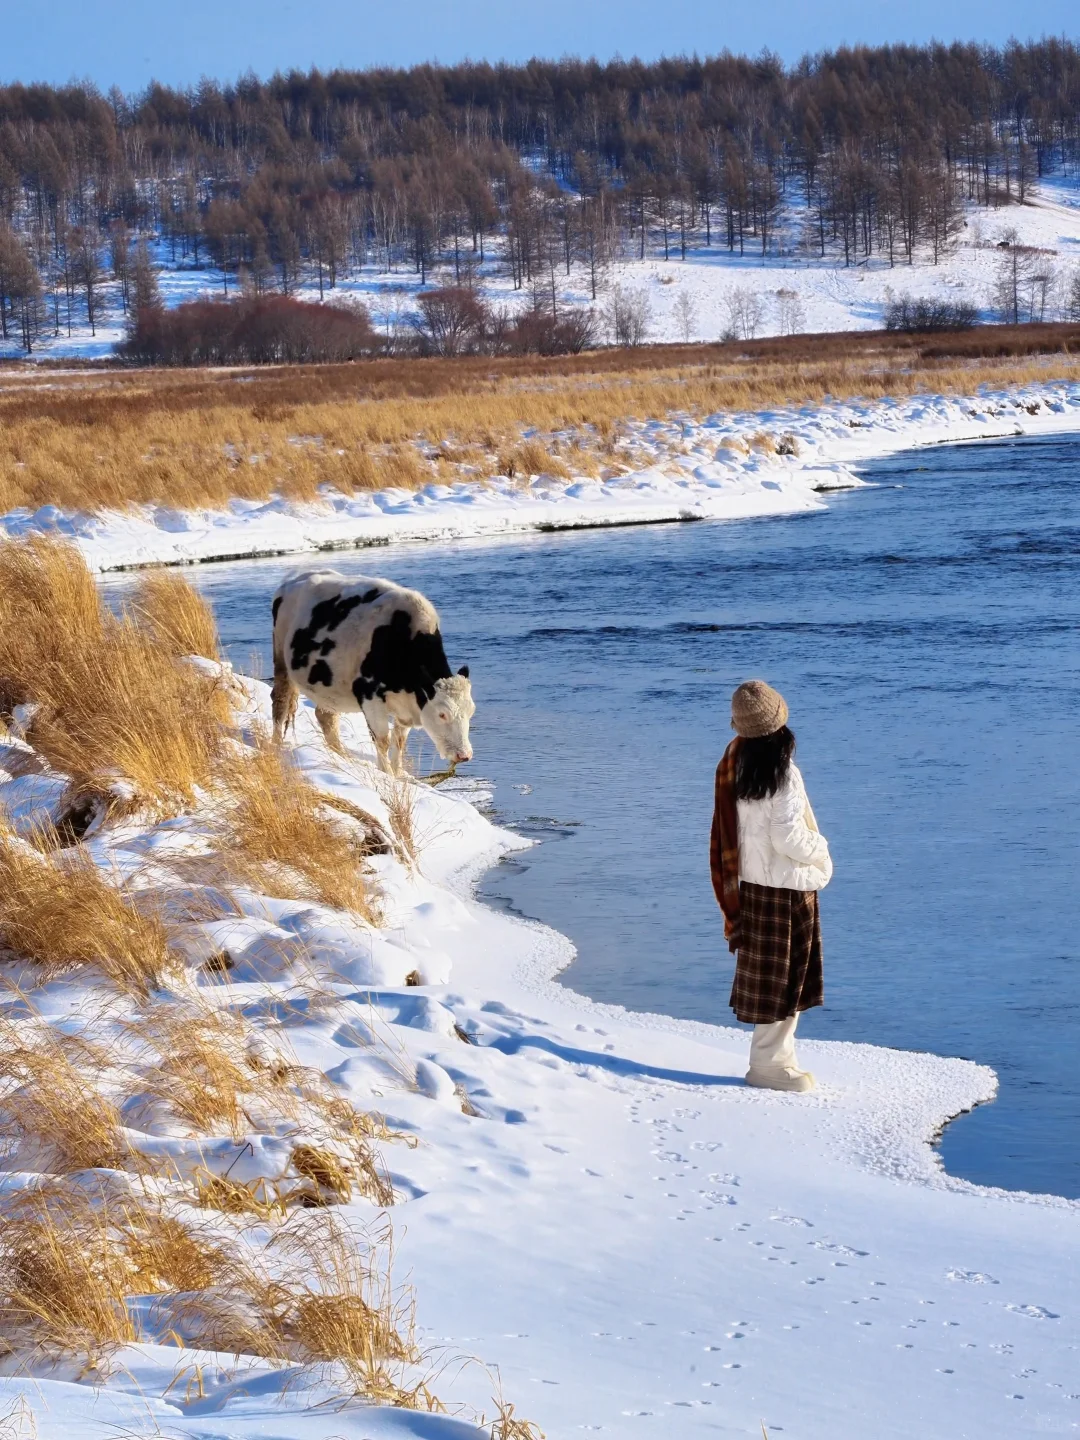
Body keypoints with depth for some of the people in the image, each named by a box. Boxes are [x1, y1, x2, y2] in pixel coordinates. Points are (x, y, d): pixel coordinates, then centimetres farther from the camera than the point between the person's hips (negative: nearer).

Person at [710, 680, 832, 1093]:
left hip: (750, 883, 8)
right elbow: (788, 837, -22)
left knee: (774, 977, 17)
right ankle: (769, 1063, 11)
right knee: (782, 978, 3)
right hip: (784, 888, -8)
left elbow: (729, 830, 9)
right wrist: (820, 852, -3)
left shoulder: (735, 763, 1)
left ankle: (775, 1055, 25)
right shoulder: (782, 772, -22)